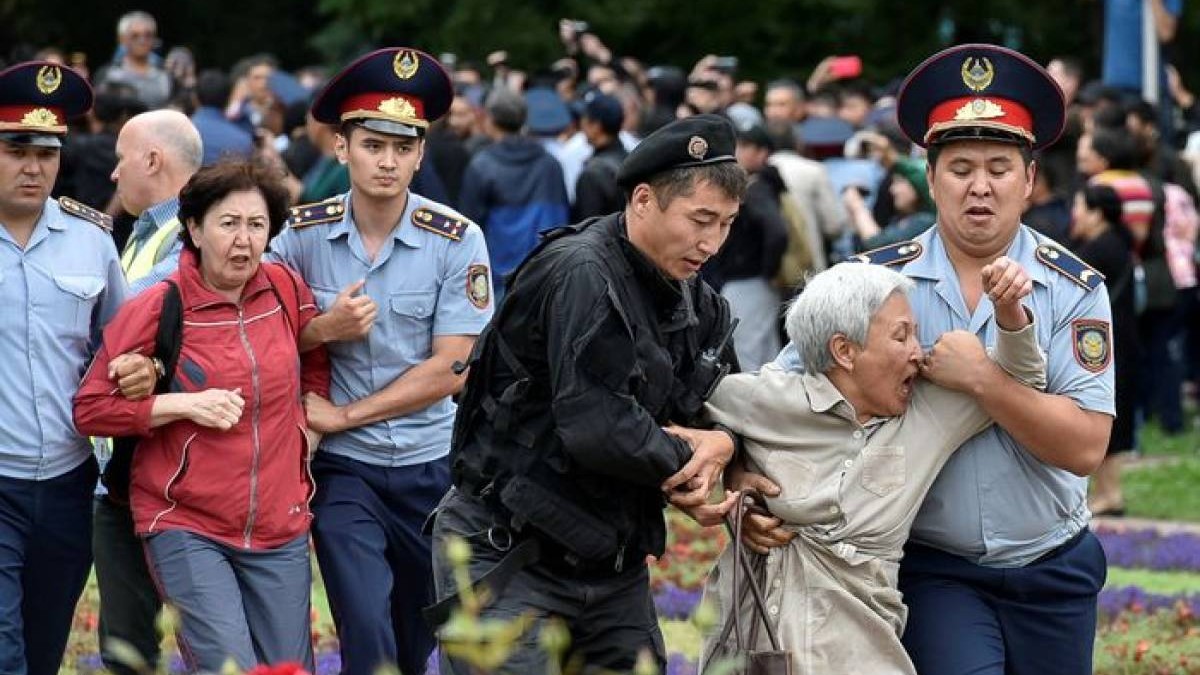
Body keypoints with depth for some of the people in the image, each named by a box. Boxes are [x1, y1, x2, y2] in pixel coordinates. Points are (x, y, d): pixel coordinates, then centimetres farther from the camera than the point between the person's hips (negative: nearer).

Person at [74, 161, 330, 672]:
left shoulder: (286, 290, 4)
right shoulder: (158, 308, -7)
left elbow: (316, 358, 25)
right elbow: (90, 408, -6)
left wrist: (314, 413, 9)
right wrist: (185, 405, -14)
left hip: (280, 529, 5)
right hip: (186, 528, -4)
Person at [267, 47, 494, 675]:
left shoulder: (457, 241, -8)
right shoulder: (302, 234, -4)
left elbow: (449, 370, -11)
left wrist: (342, 415, -12)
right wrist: (324, 329, -15)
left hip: (432, 465, 1)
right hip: (343, 467, -1)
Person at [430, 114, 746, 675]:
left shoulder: (697, 304, 7)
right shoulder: (581, 272, -19)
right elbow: (596, 429, -28)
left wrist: (722, 444, -11)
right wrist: (687, 459, -11)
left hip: (614, 564, 8)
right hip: (507, 559, -8)